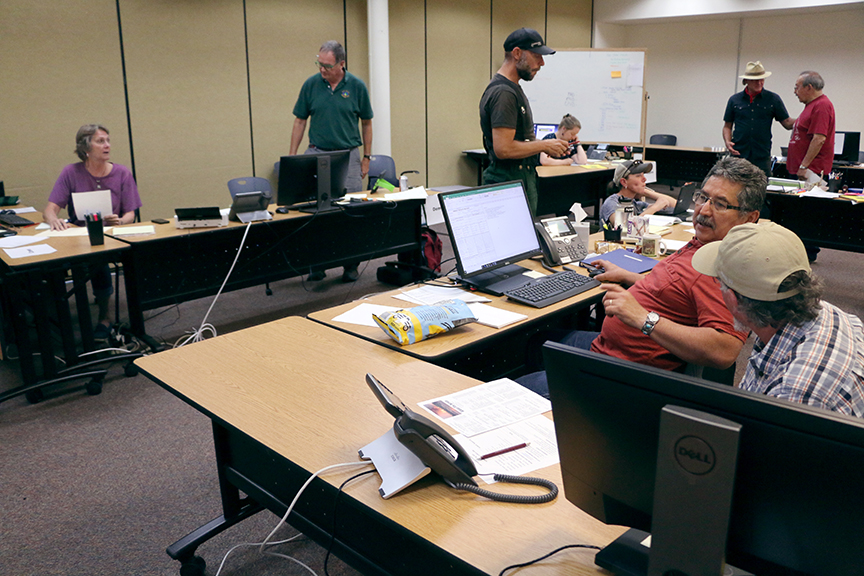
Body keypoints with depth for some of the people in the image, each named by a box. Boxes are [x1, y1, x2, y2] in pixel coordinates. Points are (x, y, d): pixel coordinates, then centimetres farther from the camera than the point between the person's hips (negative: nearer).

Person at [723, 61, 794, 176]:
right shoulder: (734, 100, 8)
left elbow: (787, 123, 6)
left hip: (762, 157, 0)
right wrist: (727, 142, -6)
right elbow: (727, 126, 12)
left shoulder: (773, 99, 6)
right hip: (738, 154, 0)